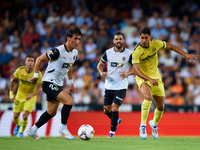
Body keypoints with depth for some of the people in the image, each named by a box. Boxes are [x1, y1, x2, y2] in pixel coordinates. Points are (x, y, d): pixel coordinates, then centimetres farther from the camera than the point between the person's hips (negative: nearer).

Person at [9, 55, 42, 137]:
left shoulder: (38, 73, -23)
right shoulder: (19, 70, -16)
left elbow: (40, 88, -17)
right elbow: (12, 80, 3)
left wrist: (32, 95, -34)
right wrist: (11, 94, 2)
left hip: (31, 97, -2)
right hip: (20, 96, 3)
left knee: (25, 116, -18)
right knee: (15, 116, 4)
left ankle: (21, 132, 11)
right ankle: (18, 125, 42)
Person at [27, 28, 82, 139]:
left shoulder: (75, 53, 5)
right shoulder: (58, 51, -21)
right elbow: (40, 59, -11)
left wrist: (71, 82, 24)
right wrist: (35, 76, -6)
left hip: (58, 84, 9)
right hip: (49, 83, -9)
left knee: (51, 112, 14)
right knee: (69, 101, -22)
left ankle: (33, 130, 29)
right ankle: (63, 129, -8)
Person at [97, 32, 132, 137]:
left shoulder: (129, 54, -7)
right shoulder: (108, 53, 0)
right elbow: (99, 65, 13)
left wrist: (127, 73, -21)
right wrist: (102, 73, -9)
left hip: (121, 86, -3)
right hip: (109, 85, 3)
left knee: (114, 107, -14)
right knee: (106, 110, 6)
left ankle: (112, 130, 5)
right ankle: (116, 120, 38)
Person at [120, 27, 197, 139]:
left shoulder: (155, 43, -9)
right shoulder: (136, 52, -22)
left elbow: (170, 47, 8)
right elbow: (136, 70, -28)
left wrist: (186, 54, 6)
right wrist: (150, 79, -41)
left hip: (156, 77, 5)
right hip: (143, 78, -5)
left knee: (161, 107, 7)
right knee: (148, 97, -35)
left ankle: (154, 124, 39)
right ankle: (143, 126, -26)